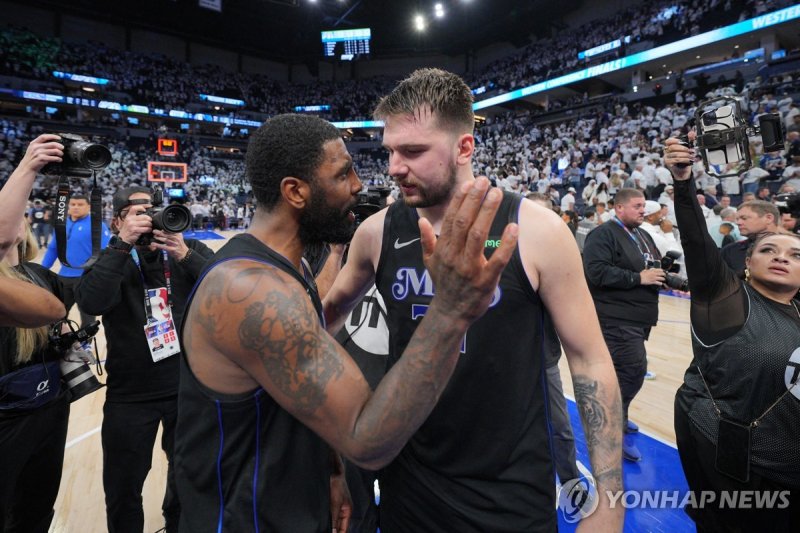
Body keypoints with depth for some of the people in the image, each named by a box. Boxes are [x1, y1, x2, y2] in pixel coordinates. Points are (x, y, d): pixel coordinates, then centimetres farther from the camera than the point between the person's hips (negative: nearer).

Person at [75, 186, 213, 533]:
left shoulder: (191, 249, -4)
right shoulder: (113, 259, -5)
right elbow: (91, 303, -24)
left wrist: (185, 255, -26)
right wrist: (123, 244, -25)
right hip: (131, 395, -1)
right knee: (122, 489, 16)